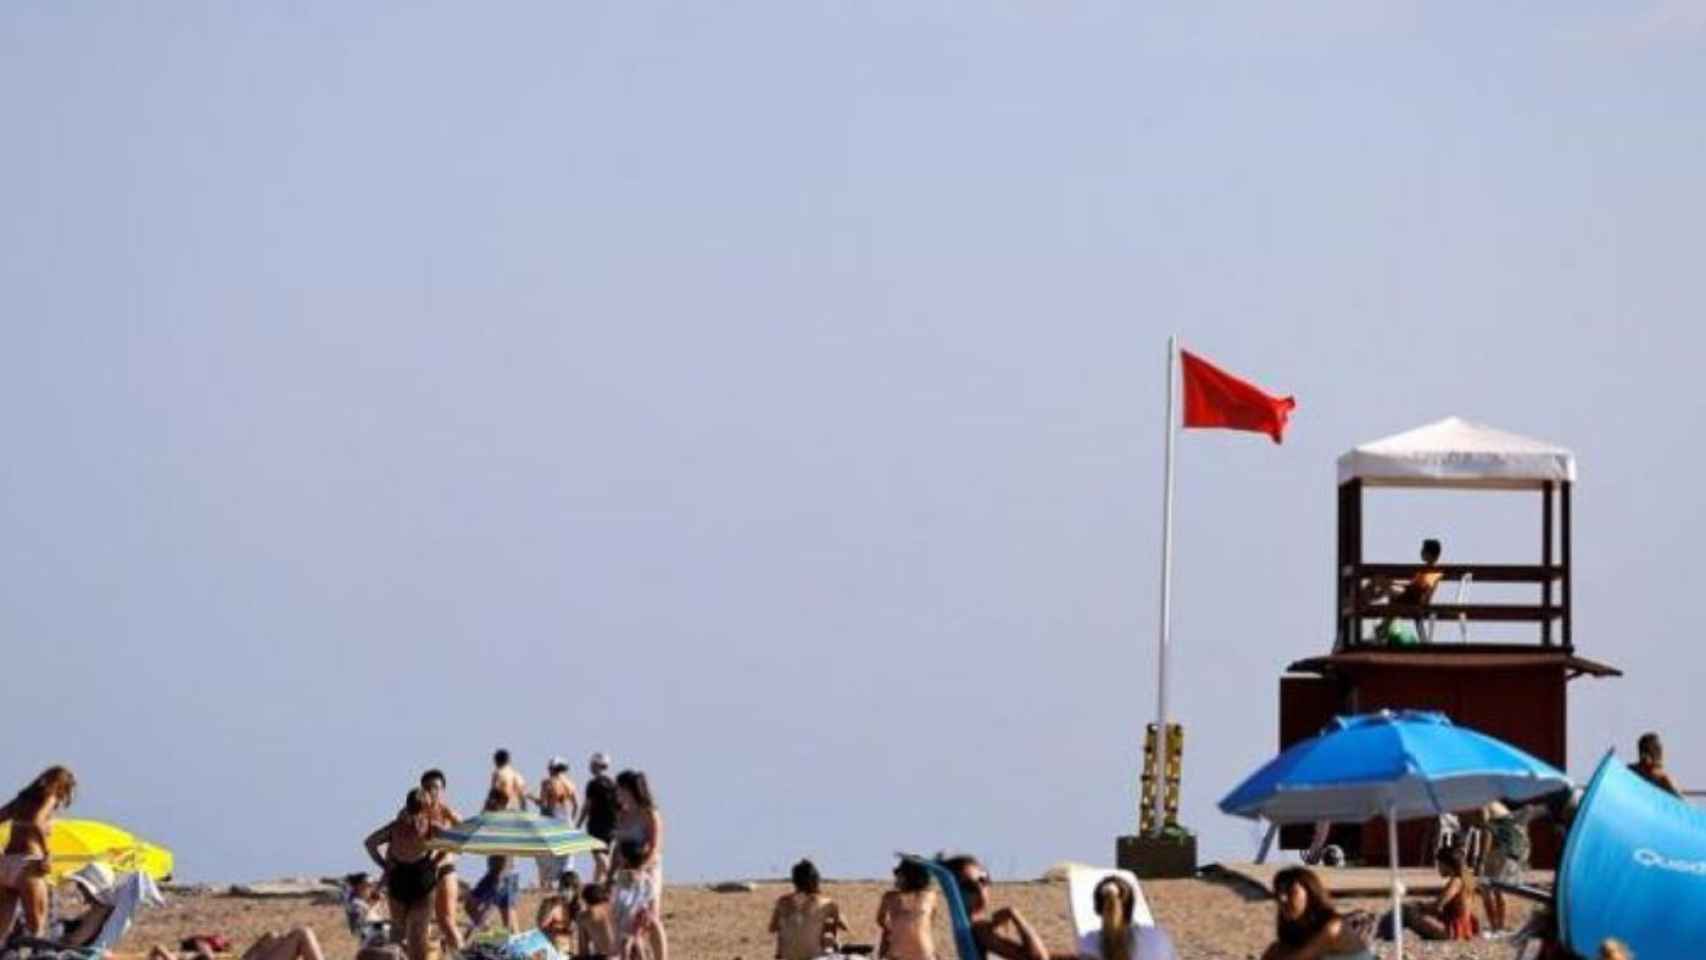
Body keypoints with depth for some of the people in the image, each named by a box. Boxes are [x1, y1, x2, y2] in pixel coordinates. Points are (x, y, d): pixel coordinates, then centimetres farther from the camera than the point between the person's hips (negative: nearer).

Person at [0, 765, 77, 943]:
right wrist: (46, 855, -18)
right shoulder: (48, 799, -1)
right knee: (36, 928, 2)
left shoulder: (21, 800, 19)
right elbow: (36, 823, -20)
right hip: (27, 864, -6)